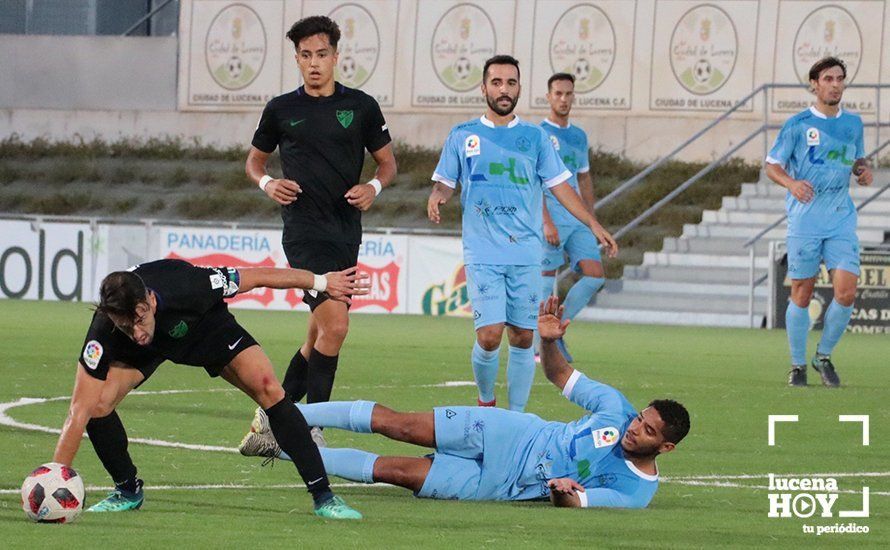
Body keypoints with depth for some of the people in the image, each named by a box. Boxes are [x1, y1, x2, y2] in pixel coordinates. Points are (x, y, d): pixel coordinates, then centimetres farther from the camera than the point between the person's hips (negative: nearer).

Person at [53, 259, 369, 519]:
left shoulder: (187, 286, -41)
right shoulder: (104, 333, -39)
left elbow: (257, 277, -25)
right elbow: (79, 412, -37)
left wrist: (321, 282, -13)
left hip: (208, 326, 0)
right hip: (144, 354, 0)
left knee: (269, 390, -20)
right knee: (97, 404, -23)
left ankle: (323, 496, -10)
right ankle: (128, 492, 4)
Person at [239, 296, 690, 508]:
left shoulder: (635, 492, -14)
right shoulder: (617, 409, -7)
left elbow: (570, 501, -17)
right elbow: (561, 376, 4)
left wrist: (567, 493, -40)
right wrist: (549, 341, -15)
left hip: (499, 483, -2)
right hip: (506, 434, 2)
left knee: (398, 471, -12)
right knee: (398, 425, -10)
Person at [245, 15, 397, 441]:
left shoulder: (361, 107, 7)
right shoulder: (281, 110, 5)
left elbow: (387, 162, 14)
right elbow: (254, 160, 18)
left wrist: (373, 187, -7)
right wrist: (267, 183, -4)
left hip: (346, 230, 4)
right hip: (304, 228, -4)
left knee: (320, 334, 8)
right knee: (335, 323, -19)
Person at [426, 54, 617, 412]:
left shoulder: (534, 138, 11)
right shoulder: (463, 136, 9)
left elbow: (558, 185, 13)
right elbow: (445, 182, 13)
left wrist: (593, 225, 6)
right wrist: (437, 197, -11)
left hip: (526, 253, 2)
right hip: (483, 254, -2)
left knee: (522, 338, 0)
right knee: (489, 336, -14)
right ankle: (486, 402, 11)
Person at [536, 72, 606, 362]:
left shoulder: (579, 137, 16)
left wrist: (593, 222, 19)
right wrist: (547, 222, -21)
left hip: (577, 222, 6)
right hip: (550, 222, -6)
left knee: (595, 275, -6)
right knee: (547, 283, -4)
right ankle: (540, 346, 6)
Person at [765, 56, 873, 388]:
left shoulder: (853, 123, 10)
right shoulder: (798, 125, -2)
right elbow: (772, 166, 1)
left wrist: (863, 170, 1)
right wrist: (792, 183, -20)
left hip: (841, 219, 3)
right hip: (805, 220, -3)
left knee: (846, 292, -9)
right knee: (801, 295, 1)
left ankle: (824, 357, 11)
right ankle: (798, 364, 17)